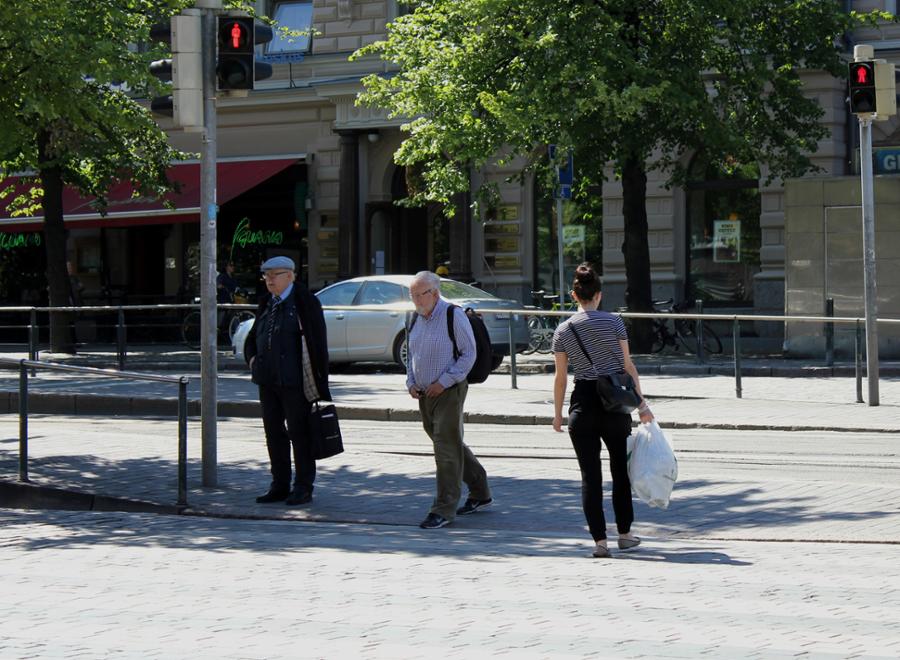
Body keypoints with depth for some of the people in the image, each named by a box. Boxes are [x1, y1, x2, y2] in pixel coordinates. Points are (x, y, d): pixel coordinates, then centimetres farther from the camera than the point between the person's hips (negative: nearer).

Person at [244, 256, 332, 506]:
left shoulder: (305, 303, -8)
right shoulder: (268, 304, 13)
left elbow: (317, 343, -9)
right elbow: (253, 336, 26)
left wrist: (319, 380, -13)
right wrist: (252, 357, 5)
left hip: (294, 382, -7)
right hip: (268, 380, 7)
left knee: (299, 433, -1)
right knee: (274, 431, 10)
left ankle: (303, 488, 6)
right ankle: (280, 486, 19)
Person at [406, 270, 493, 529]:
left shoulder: (453, 316, -13)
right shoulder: (416, 318, 10)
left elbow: (468, 354, -14)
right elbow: (411, 353, 21)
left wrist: (443, 382, -18)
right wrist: (411, 382, 6)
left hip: (448, 392, -8)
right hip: (425, 394, 8)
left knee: (446, 447, -8)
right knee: (450, 444, 15)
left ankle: (444, 509, -5)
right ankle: (480, 493, 30)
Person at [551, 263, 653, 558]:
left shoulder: (564, 330, -1)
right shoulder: (614, 322, -3)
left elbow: (561, 377, 2)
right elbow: (628, 365, -2)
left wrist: (557, 413, 12)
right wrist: (641, 403, 3)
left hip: (584, 402, 0)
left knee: (590, 474, 4)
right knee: (621, 467, 15)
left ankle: (600, 540, -1)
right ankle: (624, 534, 21)